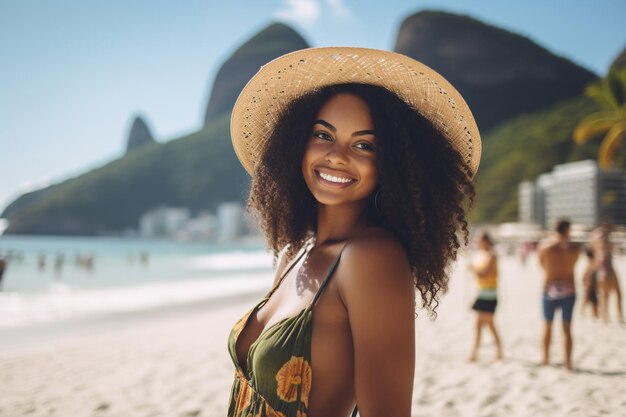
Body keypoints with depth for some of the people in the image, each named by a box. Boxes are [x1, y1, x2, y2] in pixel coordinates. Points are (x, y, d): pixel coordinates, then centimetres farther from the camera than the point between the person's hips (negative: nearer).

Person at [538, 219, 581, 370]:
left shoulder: (544, 246, -6)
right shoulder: (575, 247, -5)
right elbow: (573, 264, 11)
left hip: (550, 288, 0)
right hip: (568, 289, 0)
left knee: (547, 325, 17)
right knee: (567, 328, 5)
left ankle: (546, 358, 26)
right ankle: (567, 362, 1)